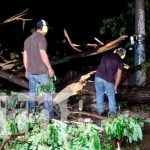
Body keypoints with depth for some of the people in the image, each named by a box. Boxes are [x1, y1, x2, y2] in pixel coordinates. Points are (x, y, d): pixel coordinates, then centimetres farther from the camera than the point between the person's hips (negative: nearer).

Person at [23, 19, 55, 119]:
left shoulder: (28, 39, 12)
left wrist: (27, 70, 20)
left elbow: (25, 55, 13)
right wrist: (50, 68, -14)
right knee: (47, 93, 3)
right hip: (41, 71, -7)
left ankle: (31, 114, 17)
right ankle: (49, 115, 4)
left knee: (32, 93, 13)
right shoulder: (41, 38, -12)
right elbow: (43, 54, -19)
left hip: (31, 71, 7)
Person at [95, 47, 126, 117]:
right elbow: (118, 76, 2)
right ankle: (113, 112, 16)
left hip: (98, 77, 3)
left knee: (99, 94, 16)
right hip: (108, 80, -3)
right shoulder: (120, 62, 3)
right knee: (111, 96, 13)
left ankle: (100, 111, 22)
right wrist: (115, 86, 14)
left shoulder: (106, 55, 15)